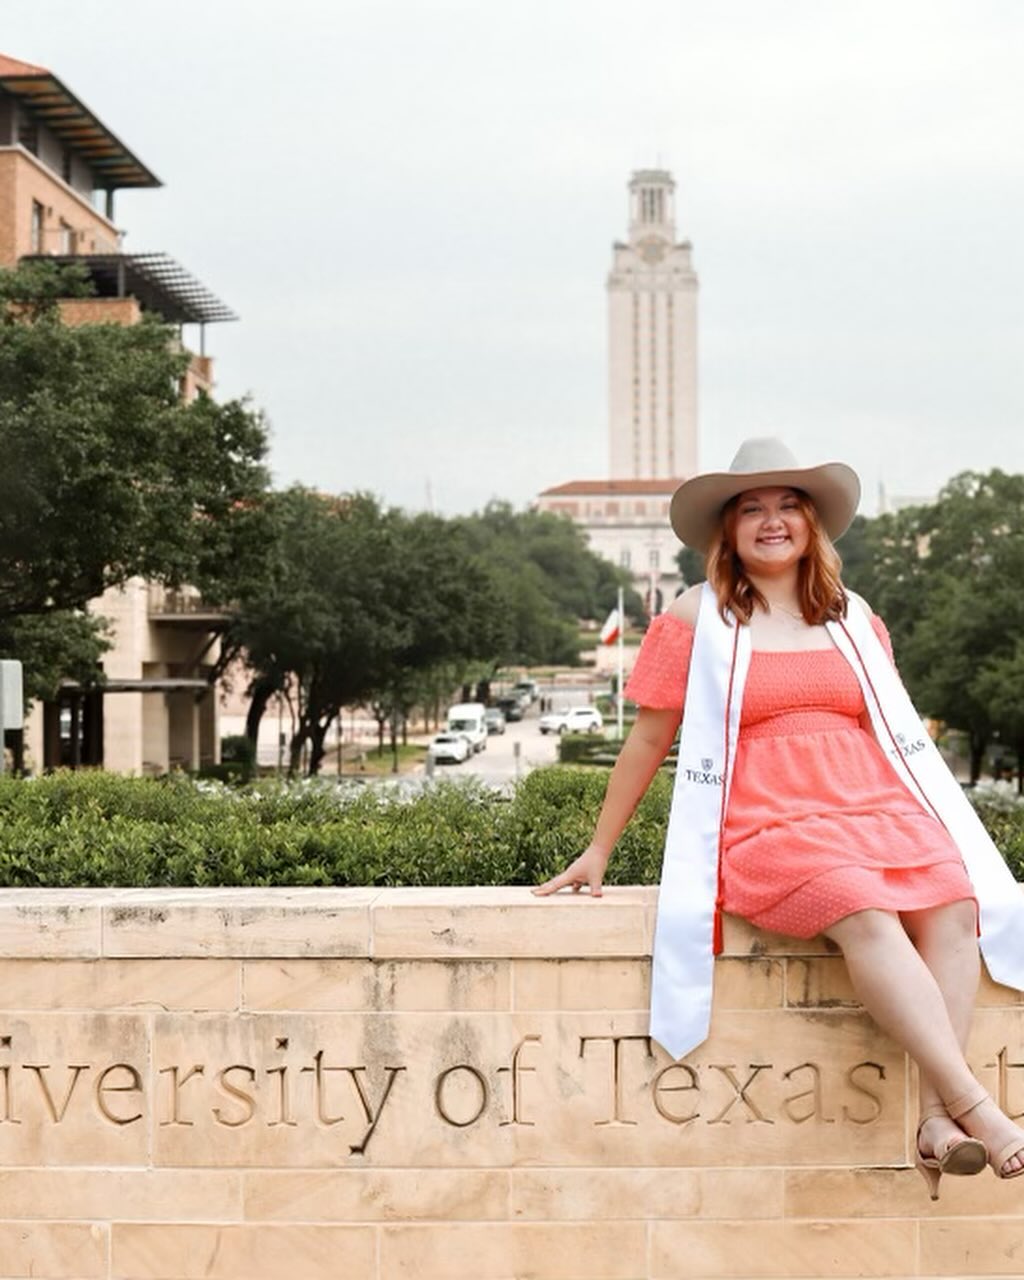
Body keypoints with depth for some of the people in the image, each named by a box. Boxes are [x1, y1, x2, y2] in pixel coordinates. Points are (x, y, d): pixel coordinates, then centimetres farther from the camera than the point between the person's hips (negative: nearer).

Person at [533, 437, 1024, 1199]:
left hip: (879, 808, 5)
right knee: (869, 917, -33)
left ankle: (937, 1119, -29)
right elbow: (648, 740, 10)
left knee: (954, 906, -26)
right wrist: (598, 853, 10)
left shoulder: (854, 619, 19)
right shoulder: (696, 620, 8)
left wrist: (940, 824, 22)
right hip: (769, 824, -4)